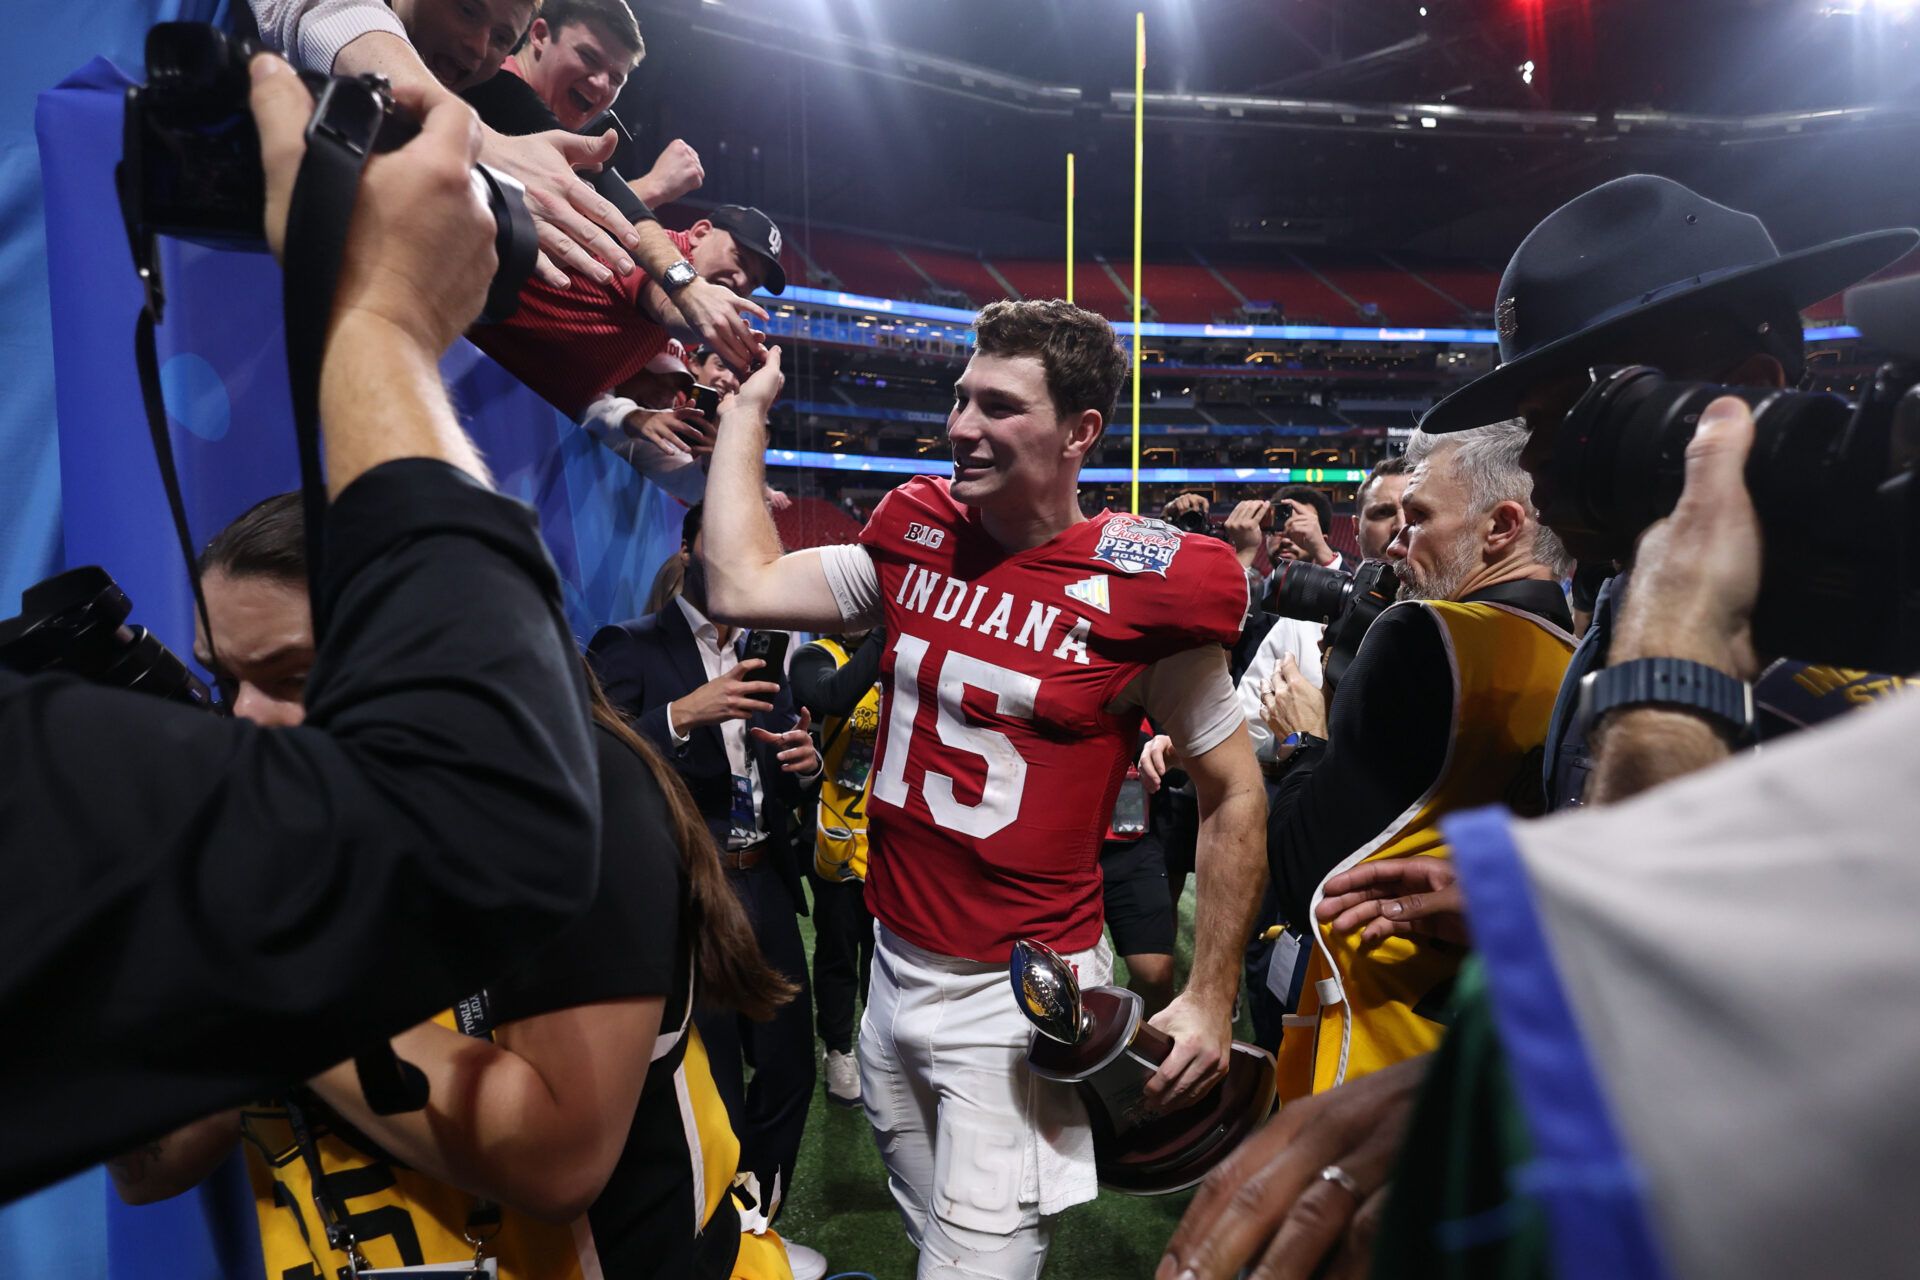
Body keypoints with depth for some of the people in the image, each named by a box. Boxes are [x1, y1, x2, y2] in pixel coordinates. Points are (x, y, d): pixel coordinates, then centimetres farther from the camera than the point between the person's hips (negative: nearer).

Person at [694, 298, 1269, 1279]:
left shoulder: (1143, 591, -14)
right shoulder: (915, 541, 1)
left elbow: (1232, 794, -6)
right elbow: (742, 587, -2)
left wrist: (1212, 999, -7)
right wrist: (746, 409, 4)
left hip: (1020, 995, -5)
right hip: (893, 968, 6)